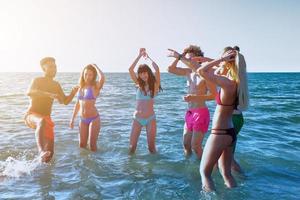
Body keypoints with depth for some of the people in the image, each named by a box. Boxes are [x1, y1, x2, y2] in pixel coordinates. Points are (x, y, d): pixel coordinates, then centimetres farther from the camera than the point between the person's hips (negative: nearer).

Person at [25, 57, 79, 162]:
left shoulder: (56, 85, 13)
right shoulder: (37, 80, -4)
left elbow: (65, 101, 13)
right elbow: (29, 92, -26)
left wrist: (73, 93, -6)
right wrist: (48, 94, -40)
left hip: (46, 118, 6)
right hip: (32, 115, -5)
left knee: (50, 151, 0)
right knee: (42, 121, -44)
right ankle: (42, 151, -57)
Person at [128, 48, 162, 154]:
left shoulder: (154, 84, -2)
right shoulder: (138, 84, 4)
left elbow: (157, 68, -15)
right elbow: (130, 69, -6)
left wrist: (148, 57, 0)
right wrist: (140, 55, -4)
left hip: (150, 118, -2)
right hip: (137, 118, 2)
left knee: (151, 147, 5)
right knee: (132, 147, 3)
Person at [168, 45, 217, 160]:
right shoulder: (188, 72, 8)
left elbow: (213, 95, -17)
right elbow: (171, 69, 12)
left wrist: (194, 97, -24)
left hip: (201, 113, -7)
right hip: (189, 113, 7)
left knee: (195, 146, -4)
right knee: (186, 144, 15)